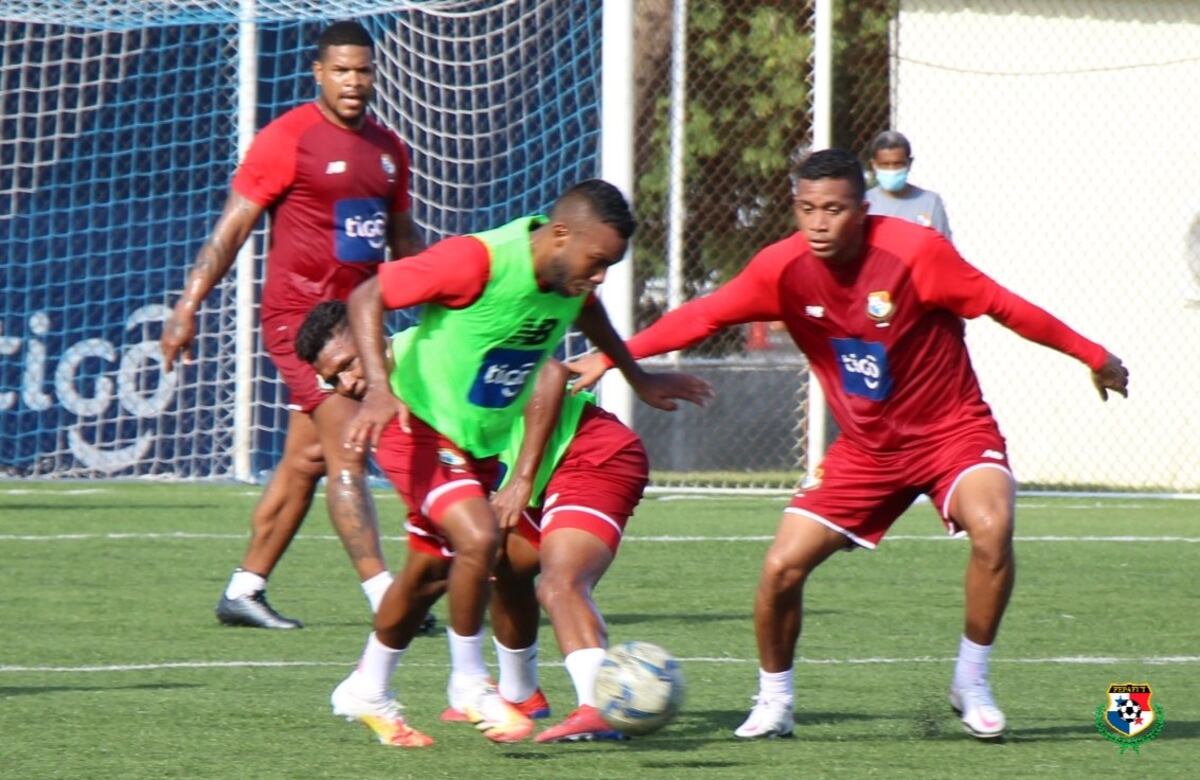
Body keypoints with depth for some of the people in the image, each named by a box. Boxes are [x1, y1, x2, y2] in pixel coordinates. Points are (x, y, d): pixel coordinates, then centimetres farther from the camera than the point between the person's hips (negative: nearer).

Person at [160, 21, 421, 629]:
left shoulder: (387, 149, 12)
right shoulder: (288, 140, -8)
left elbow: (402, 240, 24)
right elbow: (231, 229, -8)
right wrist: (187, 309, -13)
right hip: (299, 314, -7)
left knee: (307, 460, 9)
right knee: (347, 450, -14)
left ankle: (243, 590, 17)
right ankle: (383, 597, -18)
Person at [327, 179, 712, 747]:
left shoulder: (572, 280, -6)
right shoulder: (477, 262, -28)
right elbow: (367, 297, -23)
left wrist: (638, 379, 25)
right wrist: (379, 387, -35)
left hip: (482, 442, 8)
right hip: (417, 426, -8)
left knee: (430, 572, 16)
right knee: (478, 536, -26)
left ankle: (366, 693, 37)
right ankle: (469, 685, -6)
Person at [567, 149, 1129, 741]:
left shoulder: (915, 253, -21)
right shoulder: (784, 268, -11)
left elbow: (1002, 306, -13)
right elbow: (704, 315, -3)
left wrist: (1091, 355, -6)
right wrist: (613, 356, -10)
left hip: (952, 429, -4)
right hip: (866, 445, 4)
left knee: (991, 528, -32)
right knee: (781, 567, -8)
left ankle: (971, 683, -11)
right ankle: (774, 702, 17)